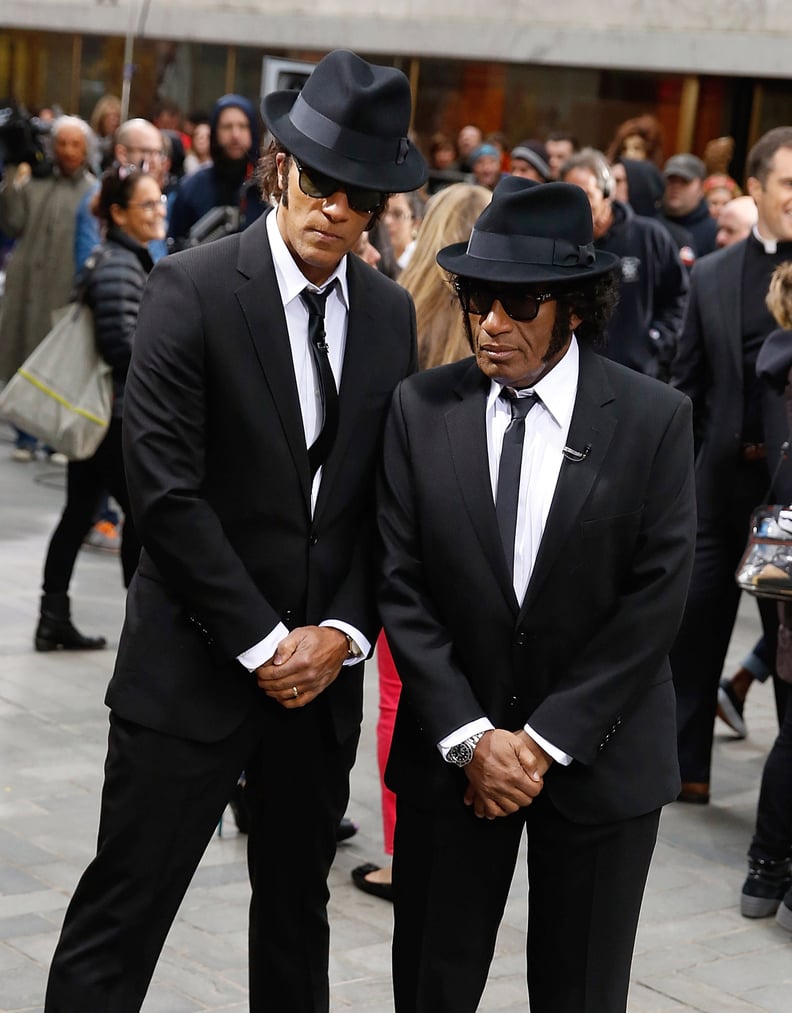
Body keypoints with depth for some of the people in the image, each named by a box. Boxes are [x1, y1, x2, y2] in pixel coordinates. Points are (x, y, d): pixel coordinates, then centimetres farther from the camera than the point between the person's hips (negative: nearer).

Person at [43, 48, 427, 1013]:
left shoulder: (392, 314, 6)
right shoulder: (193, 288, -10)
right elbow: (165, 488, -15)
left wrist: (342, 632, -5)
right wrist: (263, 643, -15)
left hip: (323, 663, 5)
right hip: (194, 664, -5)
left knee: (297, 912, 18)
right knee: (120, 919, 0)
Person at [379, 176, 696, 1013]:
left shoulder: (655, 420, -7)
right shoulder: (421, 408, -3)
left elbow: (657, 599, -9)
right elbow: (402, 587, -3)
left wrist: (547, 740, -12)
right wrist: (470, 738, -10)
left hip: (598, 754, -1)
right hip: (452, 751, 1)